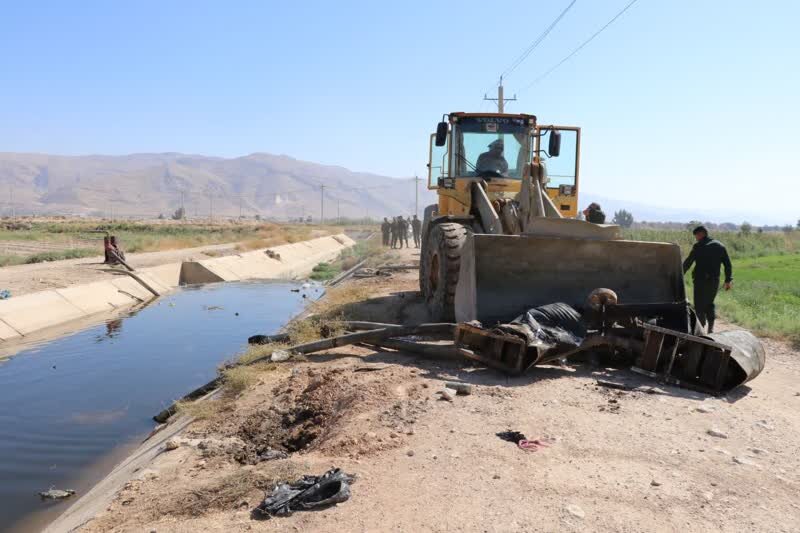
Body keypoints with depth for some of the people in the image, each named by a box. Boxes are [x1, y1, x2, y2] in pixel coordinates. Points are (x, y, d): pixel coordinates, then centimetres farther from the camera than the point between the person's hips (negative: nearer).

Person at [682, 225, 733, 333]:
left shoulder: (698, 246, -8)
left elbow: (688, 263, -10)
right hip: (714, 280, 6)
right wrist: (728, 280, 16)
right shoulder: (720, 246, 10)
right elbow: (728, 264, 11)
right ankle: (710, 328, 11)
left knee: (699, 305, 2)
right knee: (709, 303, 19)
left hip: (701, 280, -6)